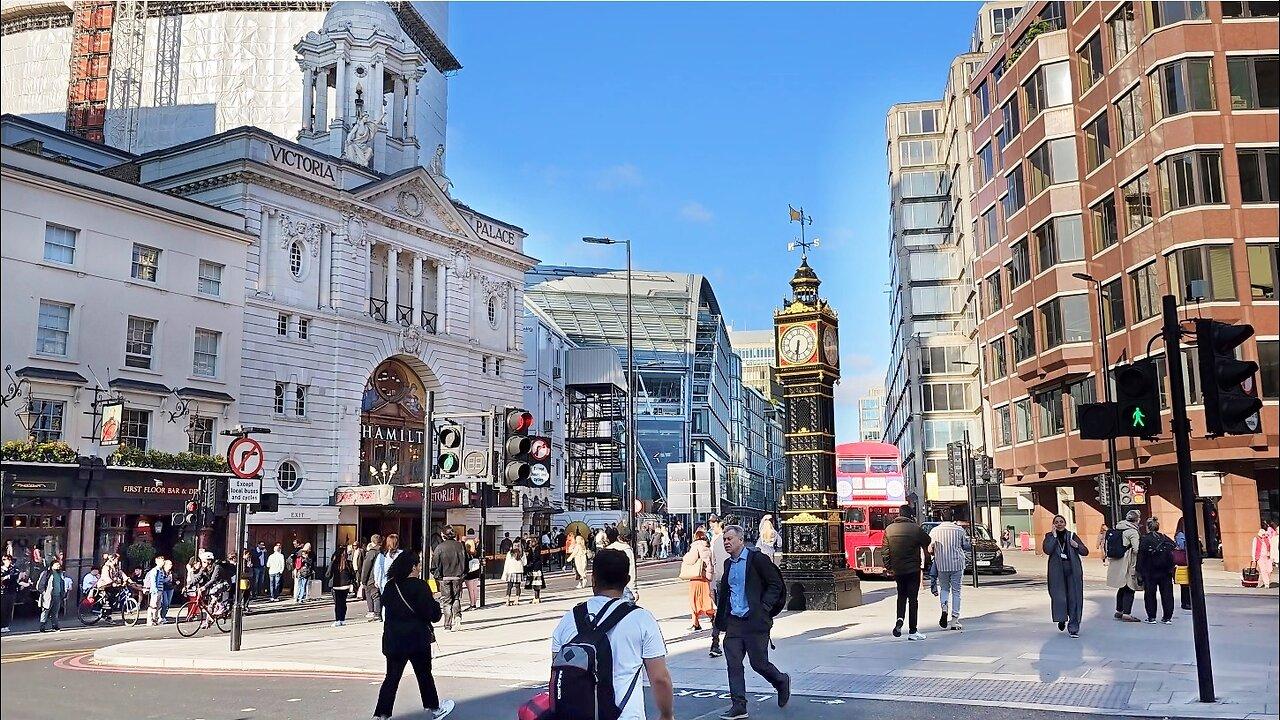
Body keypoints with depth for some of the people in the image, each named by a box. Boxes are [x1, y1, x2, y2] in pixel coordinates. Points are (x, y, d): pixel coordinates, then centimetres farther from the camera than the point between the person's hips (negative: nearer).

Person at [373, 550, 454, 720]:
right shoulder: (419, 586, -15)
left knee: (392, 677, 8)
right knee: (424, 674, 13)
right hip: (417, 639, -4)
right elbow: (433, 614, -14)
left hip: (393, 640, 4)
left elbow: (386, 609, 10)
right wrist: (435, 602, 5)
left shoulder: (389, 586, 1)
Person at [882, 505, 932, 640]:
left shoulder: (889, 529, 2)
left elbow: (885, 550, 3)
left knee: (901, 595, 19)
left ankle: (900, 619, -4)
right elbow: (928, 542, 3)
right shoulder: (916, 529, -8)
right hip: (913, 569, -3)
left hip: (897, 569, 3)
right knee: (913, 598, 2)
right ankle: (912, 631, 3)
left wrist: (888, 567, 9)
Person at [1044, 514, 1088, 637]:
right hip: (1057, 571, -1)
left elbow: (1085, 552, 9)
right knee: (1059, 596, -2)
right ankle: (1061, 619, 26)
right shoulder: (1049, 536, 5)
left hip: (1073, 570, 1)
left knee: (1074, 598, -1)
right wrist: (1054, 536, -12)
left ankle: (1074, 627, 6)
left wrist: (1077, 546, -10)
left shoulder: (1072, 535, 10)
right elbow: (1047, 550, -14)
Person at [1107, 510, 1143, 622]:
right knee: (1130, 589, -2)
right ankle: (1126, 613, -4)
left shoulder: (1117, 528, 10)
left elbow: (1106, 543, 13)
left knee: (1122, 588, 19)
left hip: (1116, 563, 8)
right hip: (1128, 565, -8)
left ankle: (1119, 611, 26)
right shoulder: (1133, 532, -14)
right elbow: (1137, 549, -21)